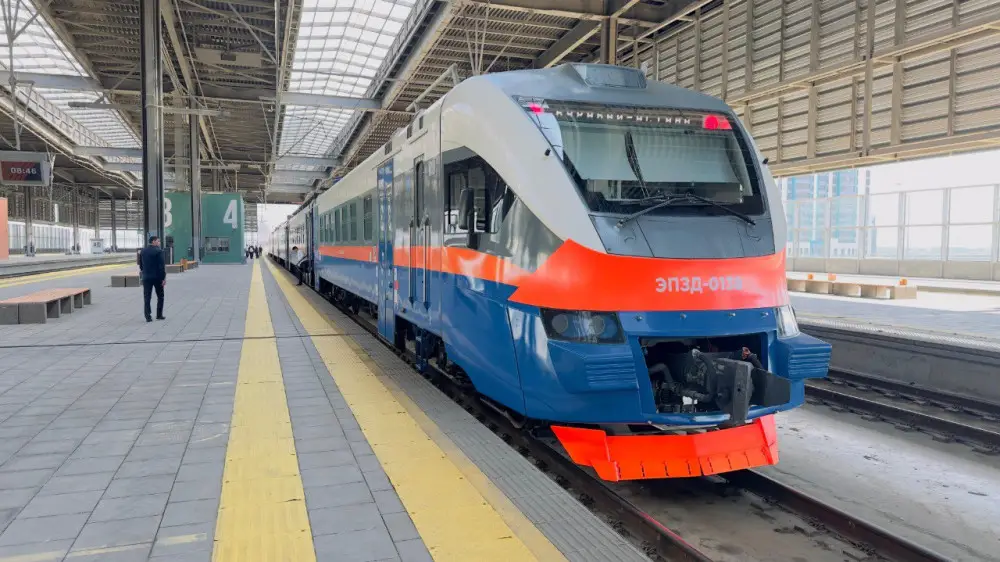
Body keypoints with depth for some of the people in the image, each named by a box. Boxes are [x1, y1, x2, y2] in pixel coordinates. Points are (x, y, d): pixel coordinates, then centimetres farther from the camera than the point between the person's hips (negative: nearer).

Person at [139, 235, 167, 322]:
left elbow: (140, 264, 15)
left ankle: (148, 317, -2)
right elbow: (162, 265, -14)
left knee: (147, 297, 3)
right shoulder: (158, 251, -10)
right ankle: (159, 315, 12)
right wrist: (164, 277, -11)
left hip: (146, 277, 4)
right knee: (160, 296, 11)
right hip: (157, 277, -4)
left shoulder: (142, 251, 7)